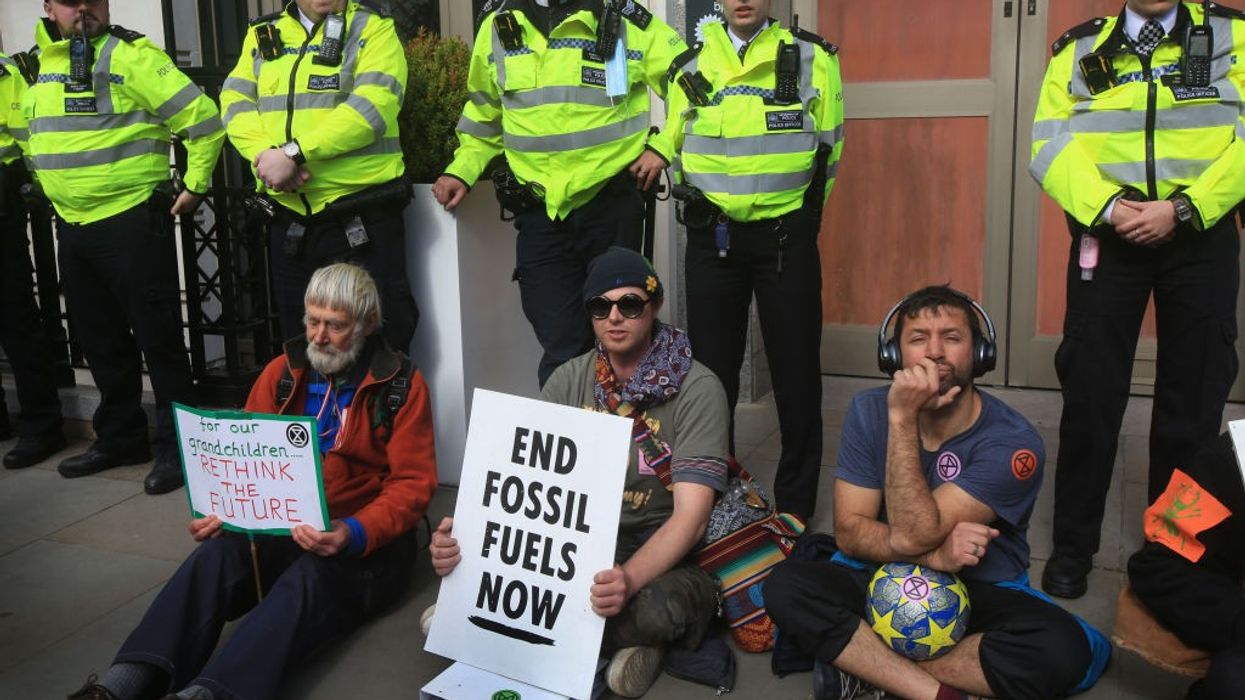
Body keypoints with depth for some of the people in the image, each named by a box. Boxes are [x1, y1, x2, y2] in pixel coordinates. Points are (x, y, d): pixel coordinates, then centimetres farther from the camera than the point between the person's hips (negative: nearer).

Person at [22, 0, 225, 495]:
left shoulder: (130, 56, -10)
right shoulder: (38, 66, 12)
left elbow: (203, 118, -13)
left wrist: (195, 186, -9)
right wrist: (51, 187, 21)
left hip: (131, 222, -7)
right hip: (72, 227, 8)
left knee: (158, 336, -2)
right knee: (99, 339, 16)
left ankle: (176, 447, 8)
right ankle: (120, 437, 30)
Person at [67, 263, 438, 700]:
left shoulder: (401, 384, -4)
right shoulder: (284, 371, 10)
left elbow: (412, 484, -9)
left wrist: (354, 534, -26)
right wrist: (220, 512, -10)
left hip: (367, 540, -4)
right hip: (284, 528, 4)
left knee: (308, 579, -35)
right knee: (217, 555, -27)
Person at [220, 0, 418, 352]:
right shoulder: (262, 35, 14)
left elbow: (372, 106, -16)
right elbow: (235, 100, 3)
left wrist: (292, 153, -20)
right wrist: (267, 154, -16)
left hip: (361, 217, -4)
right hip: (288, 218, 5)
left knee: (380, 337, 1)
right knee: (299, 342, 17)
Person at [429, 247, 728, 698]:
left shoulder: (697, 389, -13)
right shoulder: (569, 381, 1)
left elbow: (690, 516, -21)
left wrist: (629, 577, -41)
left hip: (662, 552, -3)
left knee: (657, 608, -39)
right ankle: (619, 641, -12)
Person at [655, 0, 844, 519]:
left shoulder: (810, 60, 0)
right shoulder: (692, 66, 7)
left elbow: (828, 147, 5)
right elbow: (675, 144, 16)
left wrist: (801, 213, 9)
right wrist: (705, 206, 13)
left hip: (786, 235, -2)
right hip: (711, 237, 2)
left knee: (795, 367, 3)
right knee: (711, 366, 8)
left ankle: (796, 504, 16)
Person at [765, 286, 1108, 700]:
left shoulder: (1012, 444, -19)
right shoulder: (868, 412, -7)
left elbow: (913, 535, -25)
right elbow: (849, 531, -9)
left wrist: (903, 419, -30)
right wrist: (934, 555, -27)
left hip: (982, 596, -1)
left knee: (1062, 649, -33)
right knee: (786, 586, -26)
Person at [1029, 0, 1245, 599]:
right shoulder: (1079, 49, 7)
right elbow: (1050, 144, -5)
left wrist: (1182, 209, -17)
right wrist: (1107, 207, -20)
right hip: (1107, 235, 0)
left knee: (1194, 397, 7)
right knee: (1090, 393, 1)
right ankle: (1072, 546, 14)